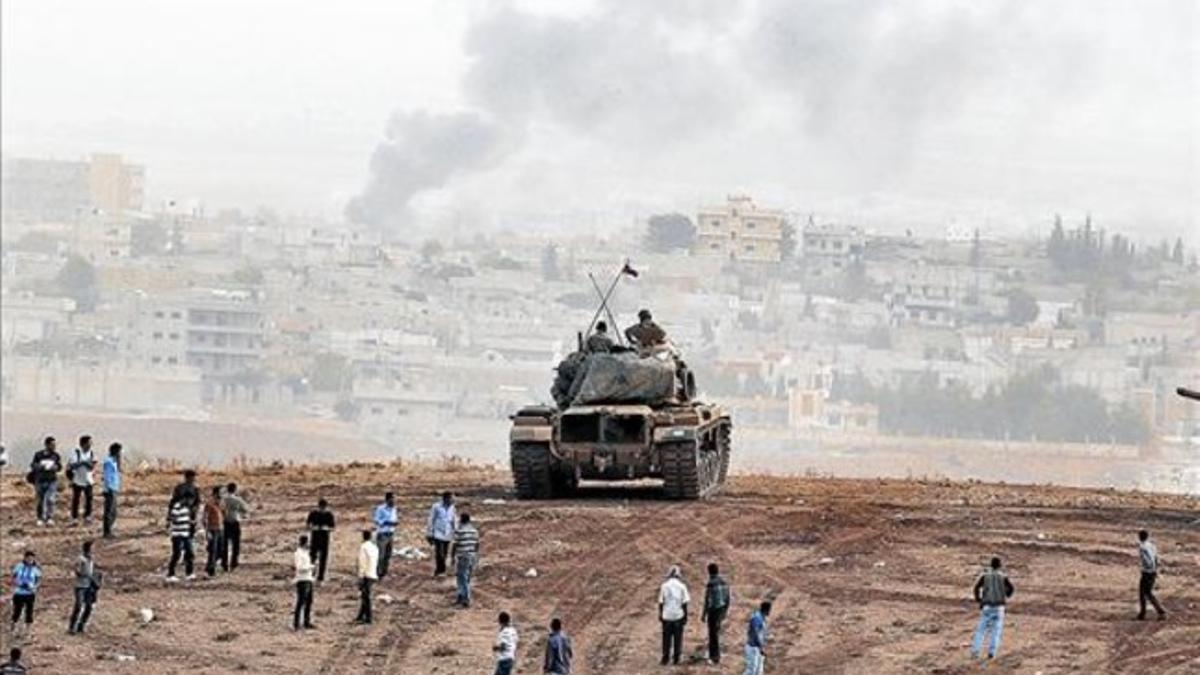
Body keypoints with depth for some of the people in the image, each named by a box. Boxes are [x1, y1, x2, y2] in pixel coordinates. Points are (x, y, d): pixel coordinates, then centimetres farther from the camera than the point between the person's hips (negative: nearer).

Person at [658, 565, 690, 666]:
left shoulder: (664, 586, -4)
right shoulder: (682, 586, -5)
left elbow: (661, 602, 0)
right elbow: (684, 603, -4)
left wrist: (660, 614, 13)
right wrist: (685, 616, 4)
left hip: (667, 616, 0)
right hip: (678, 615, 0)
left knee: (666, 638, 9)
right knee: (678, 638, 7)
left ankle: (666, 658, 10)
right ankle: (676, 659, 6)